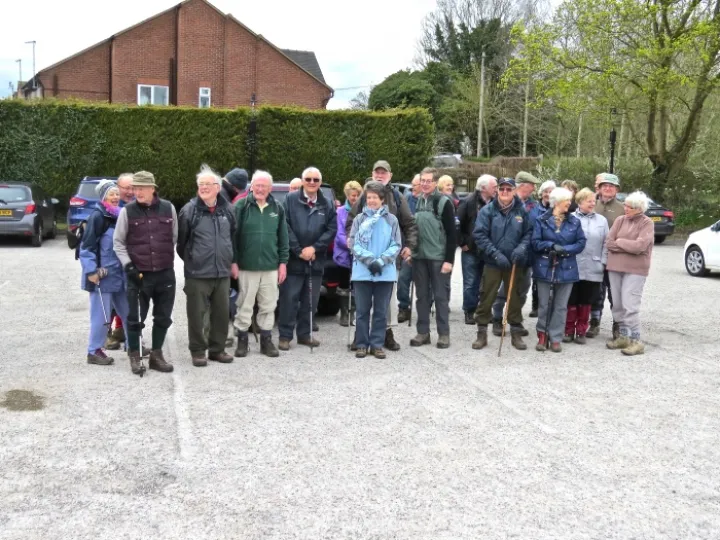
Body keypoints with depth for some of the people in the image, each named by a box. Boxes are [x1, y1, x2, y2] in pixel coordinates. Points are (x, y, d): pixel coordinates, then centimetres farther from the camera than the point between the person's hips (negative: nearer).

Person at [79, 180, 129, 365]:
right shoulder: (97, 216, -12)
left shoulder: (119, 215, 11)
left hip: (119, 273, 8)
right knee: (101, 314, -2)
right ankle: (94, 351, 10)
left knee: (128, 312, 15)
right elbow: (87, 246, -14)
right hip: (101, 274, -8)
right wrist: (91, 270, -19)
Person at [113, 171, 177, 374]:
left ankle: (156, 354, 25)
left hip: (165, 273, 2)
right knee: (135, 318, 4)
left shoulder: (168, 208, 1)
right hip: (139, 274, -2)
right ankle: (134, 356, 20)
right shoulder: (127, 211, -3)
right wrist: (128, 265, -6)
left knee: (163, 317, 10)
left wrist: (169, 260, 12)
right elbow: (118, 241, 4)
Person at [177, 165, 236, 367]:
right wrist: (190, 260, 7)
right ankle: (198, 351, 15)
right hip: (197, 274, -4)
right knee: (197, 314, 2)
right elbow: (180, 241, 1)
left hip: (222, 273, 4)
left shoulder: (228, 209, 5)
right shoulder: (189, 210, -6)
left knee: (221, 313, 10)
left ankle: (217, 349, 24)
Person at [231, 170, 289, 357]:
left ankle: (266, 340, 21)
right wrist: (233, 261, -8)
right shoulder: (242, 206, -4)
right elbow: (233, 236, -4)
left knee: (268, 306, 9)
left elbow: (283, 238, 8)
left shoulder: (277, 208, 6)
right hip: (247, 266, -3)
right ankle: (242, 340, 17)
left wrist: (283, 262, 4)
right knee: (245, 306, 5)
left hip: (271, 267, 3)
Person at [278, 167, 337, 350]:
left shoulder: (327, 204, 9)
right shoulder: (291, 199, -1)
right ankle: (285, 336, 7)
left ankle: (304, 334, 21)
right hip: (293, 259, -3)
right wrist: (299, 250, -12)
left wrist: (314, 248, -9)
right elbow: (285, 227, -7)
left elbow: (332, 229, 2)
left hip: (316, 260, 4)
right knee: (289, 299, -1)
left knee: (310, 300, 10)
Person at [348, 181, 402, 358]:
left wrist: (381, 261, -13)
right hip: (362, 272, 0)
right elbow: (353, 244, -1)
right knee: (362, 310, 6)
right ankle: (361, 344, 15)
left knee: (381, 311, 6)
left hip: (385, 272, 0)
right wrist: (369, 259, -14)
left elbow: (396, 245, 0)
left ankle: (377, 344, 15)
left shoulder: (392, 220, 3)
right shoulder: (359, 219, 4)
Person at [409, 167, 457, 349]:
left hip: (438, 257, -5)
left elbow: (451, 233, -10)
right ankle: (423, 332, 17)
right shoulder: (417, 201, 11)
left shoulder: (444, 202, -7)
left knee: (440, 296, 1)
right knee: (422, 295, 9)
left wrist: (449, 259, -15)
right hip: (419, 257, 5)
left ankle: (444, 333, 8)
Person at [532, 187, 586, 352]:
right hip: (545, 267, -1)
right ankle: (542, 335, 21)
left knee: (561, 305, 5)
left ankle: (555, 338, 14)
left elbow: (581, 243, -1)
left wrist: (565, 249, -16)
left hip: (566, 269, 2)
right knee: (543, 304, 7)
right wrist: (552, 246, -21)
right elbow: (536, 243, -7)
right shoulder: (541, 220, -3)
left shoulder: (574, 222, 3)